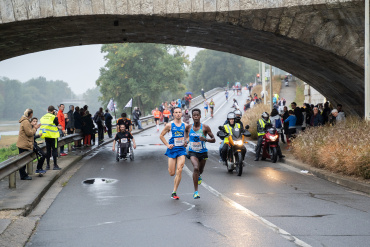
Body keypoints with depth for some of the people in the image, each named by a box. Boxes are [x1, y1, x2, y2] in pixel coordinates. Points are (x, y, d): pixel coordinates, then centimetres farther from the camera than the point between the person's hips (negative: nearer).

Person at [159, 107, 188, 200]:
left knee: (179, 171, -12)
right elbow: (161, 135, 8)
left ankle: (174, 192, -4)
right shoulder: (170, 125, 0)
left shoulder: (185, 125, 6)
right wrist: (167, 145, -2)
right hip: (172, 149, -1)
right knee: (172, 173, -1)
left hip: (181, 149, 1)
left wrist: (186, 142, 0)